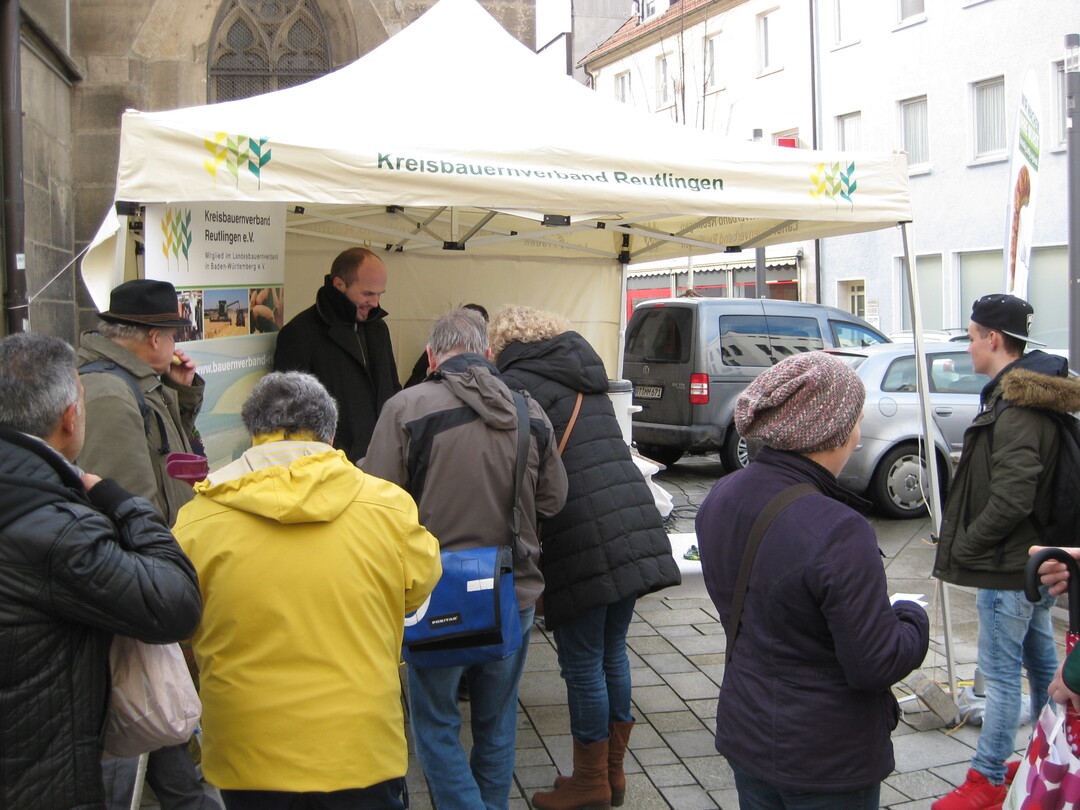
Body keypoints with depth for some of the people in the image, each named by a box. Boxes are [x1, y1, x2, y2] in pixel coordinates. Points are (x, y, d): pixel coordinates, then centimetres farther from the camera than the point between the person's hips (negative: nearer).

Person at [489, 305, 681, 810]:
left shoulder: (517, 383, -3)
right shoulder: (587, 379, 20)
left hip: (583, 541, -7)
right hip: (634, 525, 8)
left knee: (583, 664, 4)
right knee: (611, 653, 17)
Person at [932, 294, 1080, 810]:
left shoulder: (1015, 409, -22)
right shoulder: (1033, 398, 10)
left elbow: (1010, 501, -27)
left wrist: (961, 547, -14)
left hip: (1008, 565, -10)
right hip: (1030, 559, 11)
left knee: (1000, 671, -2)